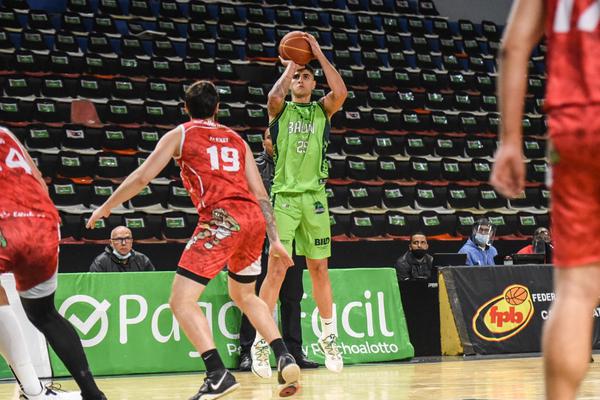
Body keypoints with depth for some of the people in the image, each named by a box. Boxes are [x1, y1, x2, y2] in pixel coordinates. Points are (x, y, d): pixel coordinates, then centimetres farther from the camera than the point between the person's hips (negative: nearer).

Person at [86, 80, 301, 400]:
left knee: (181, 300, -4)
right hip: (254, 218, 6)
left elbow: (142, 177, 6)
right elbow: (260, 195, 19)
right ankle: (284, 358, 18)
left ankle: (218, 374, -19)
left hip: (222, 218, -6)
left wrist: (105, 208, 18)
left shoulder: (180, 134, 12)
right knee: (244, 294, 29)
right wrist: (275, 241, 21)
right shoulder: (236, 140, 25)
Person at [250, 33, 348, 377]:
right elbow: (274, 96, -16)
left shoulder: (322, 110, 12)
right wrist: (289, 66, -1)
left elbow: (341, 92, -9)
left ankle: (329, 337, 22)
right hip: (284, 196, -2)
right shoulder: (281, 110, 8)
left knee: (319, 269, 8)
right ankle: (261, 343, -3)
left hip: (314, 197, 2)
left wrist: (319, 54, -6)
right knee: (277, 270, -8)